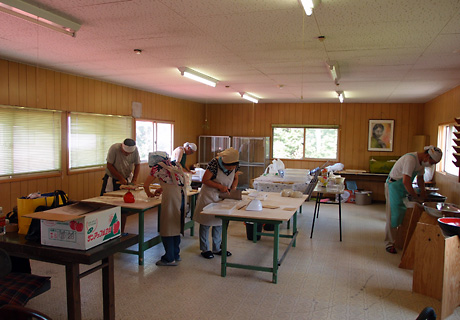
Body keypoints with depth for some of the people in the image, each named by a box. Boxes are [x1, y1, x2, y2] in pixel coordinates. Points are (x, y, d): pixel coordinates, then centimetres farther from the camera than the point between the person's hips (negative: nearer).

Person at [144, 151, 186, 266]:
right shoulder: (174, 165, 21)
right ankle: (176, 254, 29)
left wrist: (149, 194, 25)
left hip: (171, 196, -7)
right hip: (182, 194, 7)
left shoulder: (158, 167, 3)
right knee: (176, 225, 18)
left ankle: (170, 259, 9)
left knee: (167, 227, 3)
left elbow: (146, 185, 8)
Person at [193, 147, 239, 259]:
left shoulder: (235, 165, -10)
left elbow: (235, 179, 8)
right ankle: (204, 249, 17)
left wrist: (233, 188, -11)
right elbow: (204, 180, -21)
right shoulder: (214, 163, -27)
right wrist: (220, 186, -26)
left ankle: (217, 248, 26)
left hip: (222, 197, 6)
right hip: (209, 195, -5)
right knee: (205, 222, 3)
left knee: (219, 222, 13)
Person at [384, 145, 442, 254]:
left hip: (404, 188, 9)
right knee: (393, 215, -8)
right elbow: (406, 181, -33)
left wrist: (423, 190, 3)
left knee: (404, 214, 9)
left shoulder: (421, 160, 3)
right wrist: (417, 198, -23)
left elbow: (420, 177, 19)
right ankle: (389, 244, -1)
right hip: (394, 186, -9)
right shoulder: (411, 159, -27)